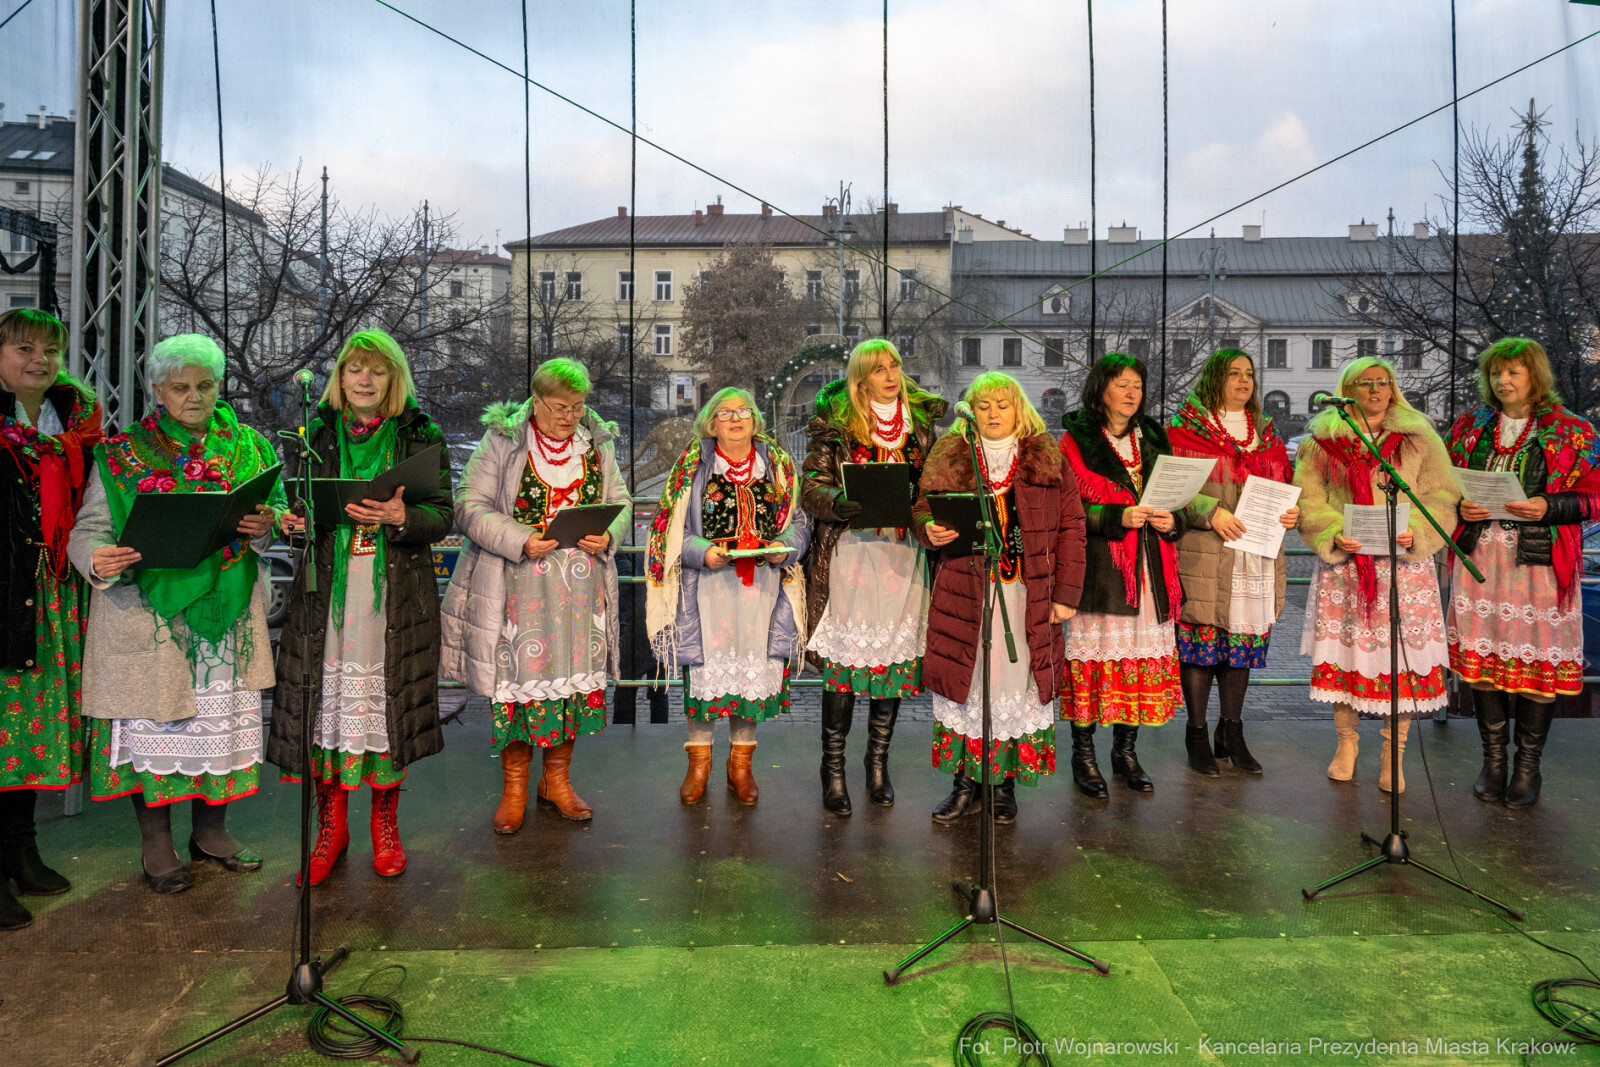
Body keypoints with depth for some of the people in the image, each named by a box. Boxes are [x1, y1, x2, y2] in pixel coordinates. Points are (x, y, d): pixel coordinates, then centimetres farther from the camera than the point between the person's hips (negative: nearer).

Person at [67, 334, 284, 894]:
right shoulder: (123, 452, 2)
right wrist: (99, 560, -23)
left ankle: (211, 830, 26)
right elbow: (89, 529, -1)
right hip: (147, 611, -2)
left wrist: (264, 526, -13)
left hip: (228, 612, 3)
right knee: (153, 721, 3)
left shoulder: (248, 447, 9)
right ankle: (156, 843, 19)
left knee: (223, 717, 9)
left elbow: (277, 515, 11)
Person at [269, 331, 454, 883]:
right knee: (326, 698, 2)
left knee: (389, 702, 2)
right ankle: (331, 825, 19)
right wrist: (294, 521, -7)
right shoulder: (317, 434, 11)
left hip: (397, 593, -2)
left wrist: (400, 518, -20)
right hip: (326, 590, 2)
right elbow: (300, 506, 16)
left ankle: (385, 825, 19)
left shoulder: (420, 437, 4)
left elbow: (442, 516, -1)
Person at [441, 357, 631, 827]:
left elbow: (621, 502, 15)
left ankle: (557, 779, 25)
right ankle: (514, 787, 18)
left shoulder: (598, 443, 9)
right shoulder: (501, 442, -3)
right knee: (518, 679, 0)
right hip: (519, 586, -3)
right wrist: (521, 540, -20)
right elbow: (470, 508, -7)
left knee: (576, 676, 7)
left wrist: (608, 534, -6)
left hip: (581, 586, 4)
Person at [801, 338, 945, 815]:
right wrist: (842, 503, -23)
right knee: (843, 656, -4)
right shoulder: (835, 423, 2)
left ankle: (879, 763, 21)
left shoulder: (921, 421, 12)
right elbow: (812, 488, -2)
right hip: (851, 551, -3)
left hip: (904, 553, 3)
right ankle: (833, 770, 8)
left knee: (895, 656, 6)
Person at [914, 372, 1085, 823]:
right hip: (964, 590, 1)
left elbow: (1070, 527, 5)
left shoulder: (1047, 458, 7)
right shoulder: (949, 455, 10)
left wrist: (1066, 594, -1)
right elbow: (923, 508, 10)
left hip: (1027, 593, 0)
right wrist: (931, 528, -15)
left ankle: (1005, 786, 16)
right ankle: (966, 783, 15)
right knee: (964, 681, 1)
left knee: (1017, 683, 2)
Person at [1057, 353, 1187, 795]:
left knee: (1144, 656, 5)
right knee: (1092, 656, -4)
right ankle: (1083, 754, 9)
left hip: (1150, 566, 5)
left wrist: (1172, 521, -3)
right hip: (1098, 565, -5)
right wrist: (1119, 517, -19)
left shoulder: (1153, 439, 18)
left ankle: (1126, 751, 19)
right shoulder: (1075, 441, 1)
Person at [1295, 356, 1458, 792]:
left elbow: (1441, 496, 5)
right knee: (1343, 650, 3)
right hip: (1342, 565, 0)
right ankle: (1346, 740, 21)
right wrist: (1334, 535, -13)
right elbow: (1308, 501, 3)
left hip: (1404, 564, 0)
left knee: (1402, 654, -3)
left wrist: (1415, 531, -13)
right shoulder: (1322, 442, 8)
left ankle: (1393, 751, 11)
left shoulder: (1420, 438, 10)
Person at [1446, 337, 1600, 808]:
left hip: (1539, 557, -3)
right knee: (1482, 655, 3)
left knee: (1537, 659, -1)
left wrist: (1547, 507, -15)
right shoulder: (1470, 426, 13)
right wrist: (1460, 507, -2)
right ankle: (1493, 759, 16)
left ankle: (1528, 765, 12)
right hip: (1480, 554, 3)